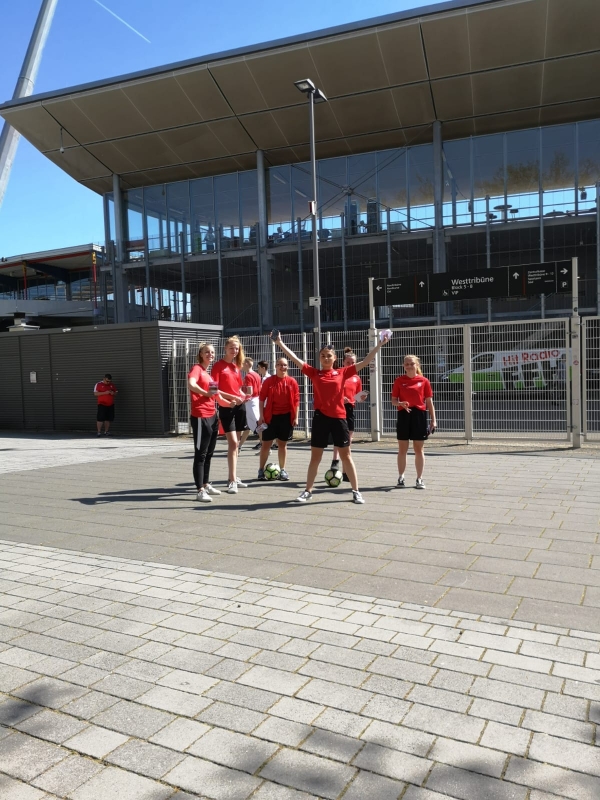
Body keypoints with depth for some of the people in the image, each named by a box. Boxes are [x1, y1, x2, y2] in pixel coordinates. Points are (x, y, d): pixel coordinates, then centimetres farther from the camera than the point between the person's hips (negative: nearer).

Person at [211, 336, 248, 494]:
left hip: (239, 406, 7)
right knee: (233, 443, -13)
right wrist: (228, 400, -22)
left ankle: (233, 478, 20)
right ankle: (232, 481, -10)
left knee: (235, 443, 11)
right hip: (226, 408, -7)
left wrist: (243, 395, 1)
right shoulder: (218, 365, -6)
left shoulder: (237, 366, 13)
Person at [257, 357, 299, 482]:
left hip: (286, 416, 1)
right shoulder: (268, 381, -2)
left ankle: (282, 470, 17)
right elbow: (262, 399, -1)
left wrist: (295, 417, -3)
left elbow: (296, 401, 2)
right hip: (271, 416, -1)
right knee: (266, 443, 2)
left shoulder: (292, 382, 0)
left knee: (282, 443, 10)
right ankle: (261, 470, 11)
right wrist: (261, 416, -7)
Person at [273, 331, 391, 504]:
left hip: (339, 418, 0)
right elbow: (295, 359, 0)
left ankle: (356, 491, 16)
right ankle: (308, 491, 21)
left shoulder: (342, 372, 3)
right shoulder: (314, 373, 3)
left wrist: (379, 345, -3)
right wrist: (280, 343, -4)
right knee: (315, 457, 9)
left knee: (346, 456, 6)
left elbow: (365, 362, 2)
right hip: (320, 418, 1)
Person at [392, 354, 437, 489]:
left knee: (419, 449, 5)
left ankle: (419, 479, 13)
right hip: (404, 415, 0)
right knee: (402, 449, 7)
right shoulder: (399, 380, 3)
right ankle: (401, 477, 18)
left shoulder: (424, 381, 3)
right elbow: (393, 400, 5)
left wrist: (433, 420, 1)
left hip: (419, 415, 0)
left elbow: (429, 401, 5)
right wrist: (401, 403, -18)